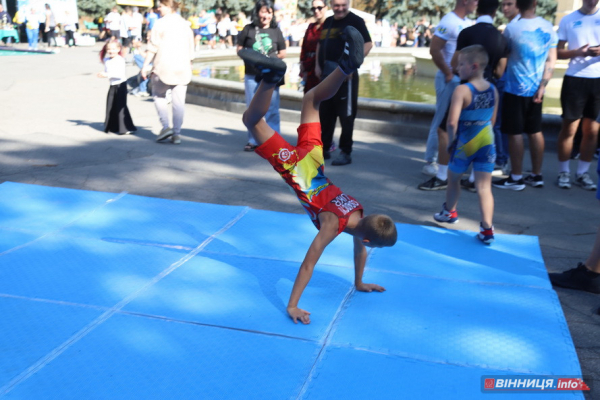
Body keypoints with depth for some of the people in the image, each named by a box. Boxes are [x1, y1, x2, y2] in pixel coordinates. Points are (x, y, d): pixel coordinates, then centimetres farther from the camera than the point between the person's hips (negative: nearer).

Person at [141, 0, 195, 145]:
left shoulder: (161, 23, -5)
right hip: (182, 68, 4)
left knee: (159, 95, 13)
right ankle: (177, 133, 2)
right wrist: (189, 68, 23)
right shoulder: (185, 24, 13)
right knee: (178, 101, 4)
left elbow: (153, 47, -8)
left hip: (164, 66, -4)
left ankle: (166, 126, 1)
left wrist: (145, 65, -5)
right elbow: (190, 49, 16)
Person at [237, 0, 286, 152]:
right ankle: (253, 141, 19)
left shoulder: (276, 31, 3)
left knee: (272, 109, -1)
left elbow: (282, 53, 8)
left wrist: (270, 58, -6)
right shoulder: (248, 29, 2)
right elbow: (239, 49, 8)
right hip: (251, 75, 1)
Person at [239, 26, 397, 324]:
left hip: (313, 159, 4)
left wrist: (359, 283, 29)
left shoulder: (361, 219, -3)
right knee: (252, 120, -8)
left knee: (311, 100, 17)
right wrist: (292, 306, -18)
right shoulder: (333, 225, -20)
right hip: (297, 167, -4)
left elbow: (359, 250, 17)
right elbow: (308, 264, -20)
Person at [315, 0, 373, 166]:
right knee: (325, 113, 12)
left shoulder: (355, 21, -4)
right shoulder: (328, 22, 16)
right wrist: (318, 65, 10)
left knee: (346, 113, -4)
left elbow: (367, 44, -11)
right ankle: (325, 148, 24)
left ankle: (346, 152, 1)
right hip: (326, 74, 7)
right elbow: (320, 44, 24)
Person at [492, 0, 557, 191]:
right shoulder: (548, 27, 1)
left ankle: (516, 178, 5)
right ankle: (537, 175, 20)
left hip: (516, 89, -5)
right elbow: (551, 61, -1)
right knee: (535, 132, 13)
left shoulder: (512, 28, -12)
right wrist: (542, 87, 1)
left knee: (515, 133, 1)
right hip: (536, 89, 5)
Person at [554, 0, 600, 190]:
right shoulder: (568, 20, 3)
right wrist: (577, 52, -18)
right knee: (569, 128, 2)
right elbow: (558, 52, 1)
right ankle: (564, 172, 14)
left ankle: (582, 173, 15)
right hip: (575, 79, -2)